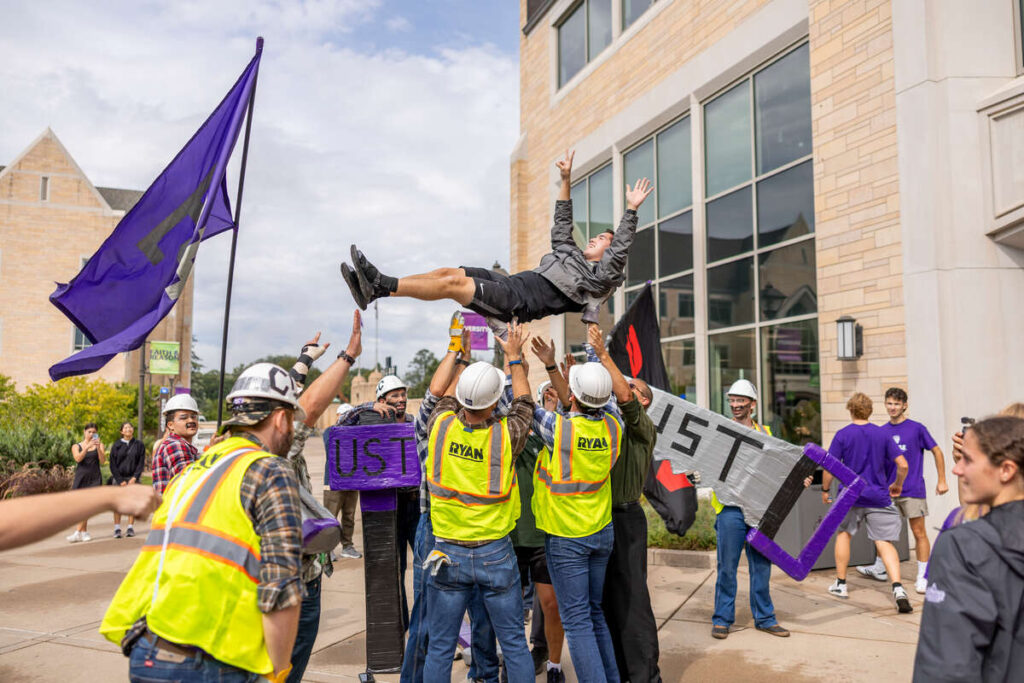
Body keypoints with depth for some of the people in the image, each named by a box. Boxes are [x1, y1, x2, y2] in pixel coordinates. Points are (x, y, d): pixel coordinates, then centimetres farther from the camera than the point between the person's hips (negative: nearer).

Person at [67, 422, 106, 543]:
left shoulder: (99, 445, 10)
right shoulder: (76, 446, 10)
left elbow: (103, 461, -4)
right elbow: (78, 458, -9)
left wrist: (98, 447, -16)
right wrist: (87, 446, -21)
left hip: (94, 479, -1)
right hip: (81, 477, 1)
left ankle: (78, 533, -11)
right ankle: (84, 532, 11)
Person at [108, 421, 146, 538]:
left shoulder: (139, 445, 4)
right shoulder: (116, 445, 4)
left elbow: (141, 462, 3)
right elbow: (113, 465, 2)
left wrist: (135, 478, -9)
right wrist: (120, 480, -6)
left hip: (133, 478, 0)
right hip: (118, 477, 0)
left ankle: (130, 527, 3)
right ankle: (117, 529, -1)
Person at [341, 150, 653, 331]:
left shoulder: (599, 275, 10)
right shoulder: (571, 253, 32)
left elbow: (621, 249, -4)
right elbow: (562, 226, 36)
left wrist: (631, 209, -9)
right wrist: (566, 180, 33)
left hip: (521, 301, -8)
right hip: (511, 282, 8)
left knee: (453, 283, -24)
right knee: (447, 271, -9)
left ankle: (382, 284, -29)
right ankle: (375, 288, -18)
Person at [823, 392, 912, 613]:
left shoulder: (842, 435, -5)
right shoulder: (882, 434, 2)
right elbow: (903, 465, -1)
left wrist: (825, 490, 6)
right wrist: (897, 485, 17)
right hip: (879, 497, 1)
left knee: (844, 533, 18)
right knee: (885, 542, 2)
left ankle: (841, 584, 24)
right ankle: (898, 588, -16)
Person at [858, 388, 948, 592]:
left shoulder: (917, 429, -6)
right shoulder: (882, 431, 6)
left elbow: (937, 452, 0)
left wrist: (942, 481, -2)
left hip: (913, 491, -5)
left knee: (919, 533, -1)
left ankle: (922, 577, 9)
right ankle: (879, 569, 29)